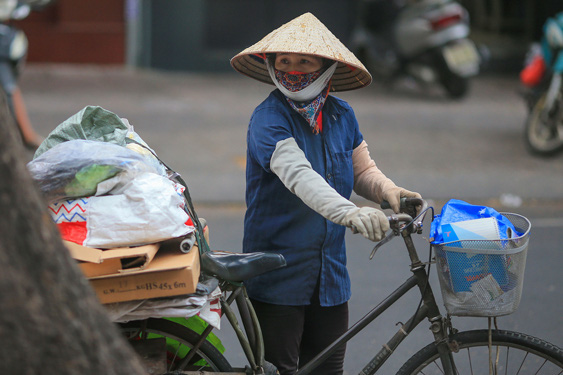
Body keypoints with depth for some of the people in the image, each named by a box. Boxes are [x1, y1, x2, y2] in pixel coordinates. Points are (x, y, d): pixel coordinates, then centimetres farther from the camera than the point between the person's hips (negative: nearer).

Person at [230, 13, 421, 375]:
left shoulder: (341, 115, 4)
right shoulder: (269, 118, -17)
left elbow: (363, 169, 13)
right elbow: (297, 174, -32)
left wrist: (388, 191, -11)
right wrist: (348, 212, -47)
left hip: (330, 273, 6)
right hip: (278, 275, -6)